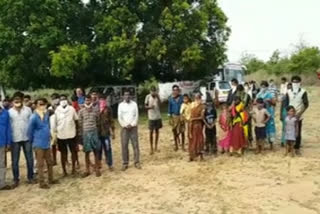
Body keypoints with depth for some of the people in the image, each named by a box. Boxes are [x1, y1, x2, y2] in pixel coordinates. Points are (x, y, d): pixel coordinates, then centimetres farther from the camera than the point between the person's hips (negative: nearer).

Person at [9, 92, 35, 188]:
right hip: (14, 139, 0)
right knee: (15, 161, 7)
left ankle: (30, 177, 23)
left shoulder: (28, 110, 1)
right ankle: (16, 179, 21)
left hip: (27, 138, 0)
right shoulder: (9, 112, 0)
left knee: (30, 159, 8)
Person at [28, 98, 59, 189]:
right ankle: (42, 182, 12)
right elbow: (30, 131, -8)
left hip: (47, 143, 7)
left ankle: (51, 179, 28)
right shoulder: (34, 117, -16)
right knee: (40, 164, 2)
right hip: (39, 144, -6)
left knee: (50, 162, 15)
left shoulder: (47, 114, 3)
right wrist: (33, 141, 2)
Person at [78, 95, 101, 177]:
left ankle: (97, 169, 15)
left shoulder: (95, 110, 2)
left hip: (94, 132, 0)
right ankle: (87, 170, 19)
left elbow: (98, 122, 9)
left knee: (96, 151, 4)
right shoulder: (81, 111, 0)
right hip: (85, 133, 0)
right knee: (87, 152, 7)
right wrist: (81, 134, 2)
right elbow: (80, 123, 3)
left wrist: (98, 131, 7)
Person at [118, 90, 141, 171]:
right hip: (124, 128, 0)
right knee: (124, 146, 1)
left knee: (135, 145, 1)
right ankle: (125, 163, 10)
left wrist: (132, 125, -11)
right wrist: (125, 125, -11)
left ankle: (137, 162, 9)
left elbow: (136, 116, -1)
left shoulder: (134, 104, 3)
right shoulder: (121, 105, 2)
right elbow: (119, 117, -1)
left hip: (133, 127, 0)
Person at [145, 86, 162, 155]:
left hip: (158, 116, 3)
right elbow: (145, 106, 0)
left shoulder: (157, 96, 1)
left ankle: (156, 147, 21)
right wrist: (149, 107, -20)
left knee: (157, 131, 10)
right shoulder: (148, 96, -6)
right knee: (151, 131, 0)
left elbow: (160, 104, -8)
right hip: (151, 117, -3)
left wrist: (158, 97, -18)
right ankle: (151, 148, 8)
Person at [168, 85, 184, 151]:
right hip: (174, 116, 1)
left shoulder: (182, 98, -4)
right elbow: (169, 108, 5)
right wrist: (170, 117, 2)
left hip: (181, 116, -1)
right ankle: (176, 145, 21)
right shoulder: (171, 98, -1)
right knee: (174, 131, 7)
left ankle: (183, 146, 15)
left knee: (182, 131, 3)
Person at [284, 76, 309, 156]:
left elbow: (306, 104, -7)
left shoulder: (303, 92, -4)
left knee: (298, 133, 3)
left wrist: (300, 113, -16)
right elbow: (286, 104, 6)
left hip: (298, 116, -2)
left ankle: (297, 148, 13)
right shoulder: (288, 92, 4)